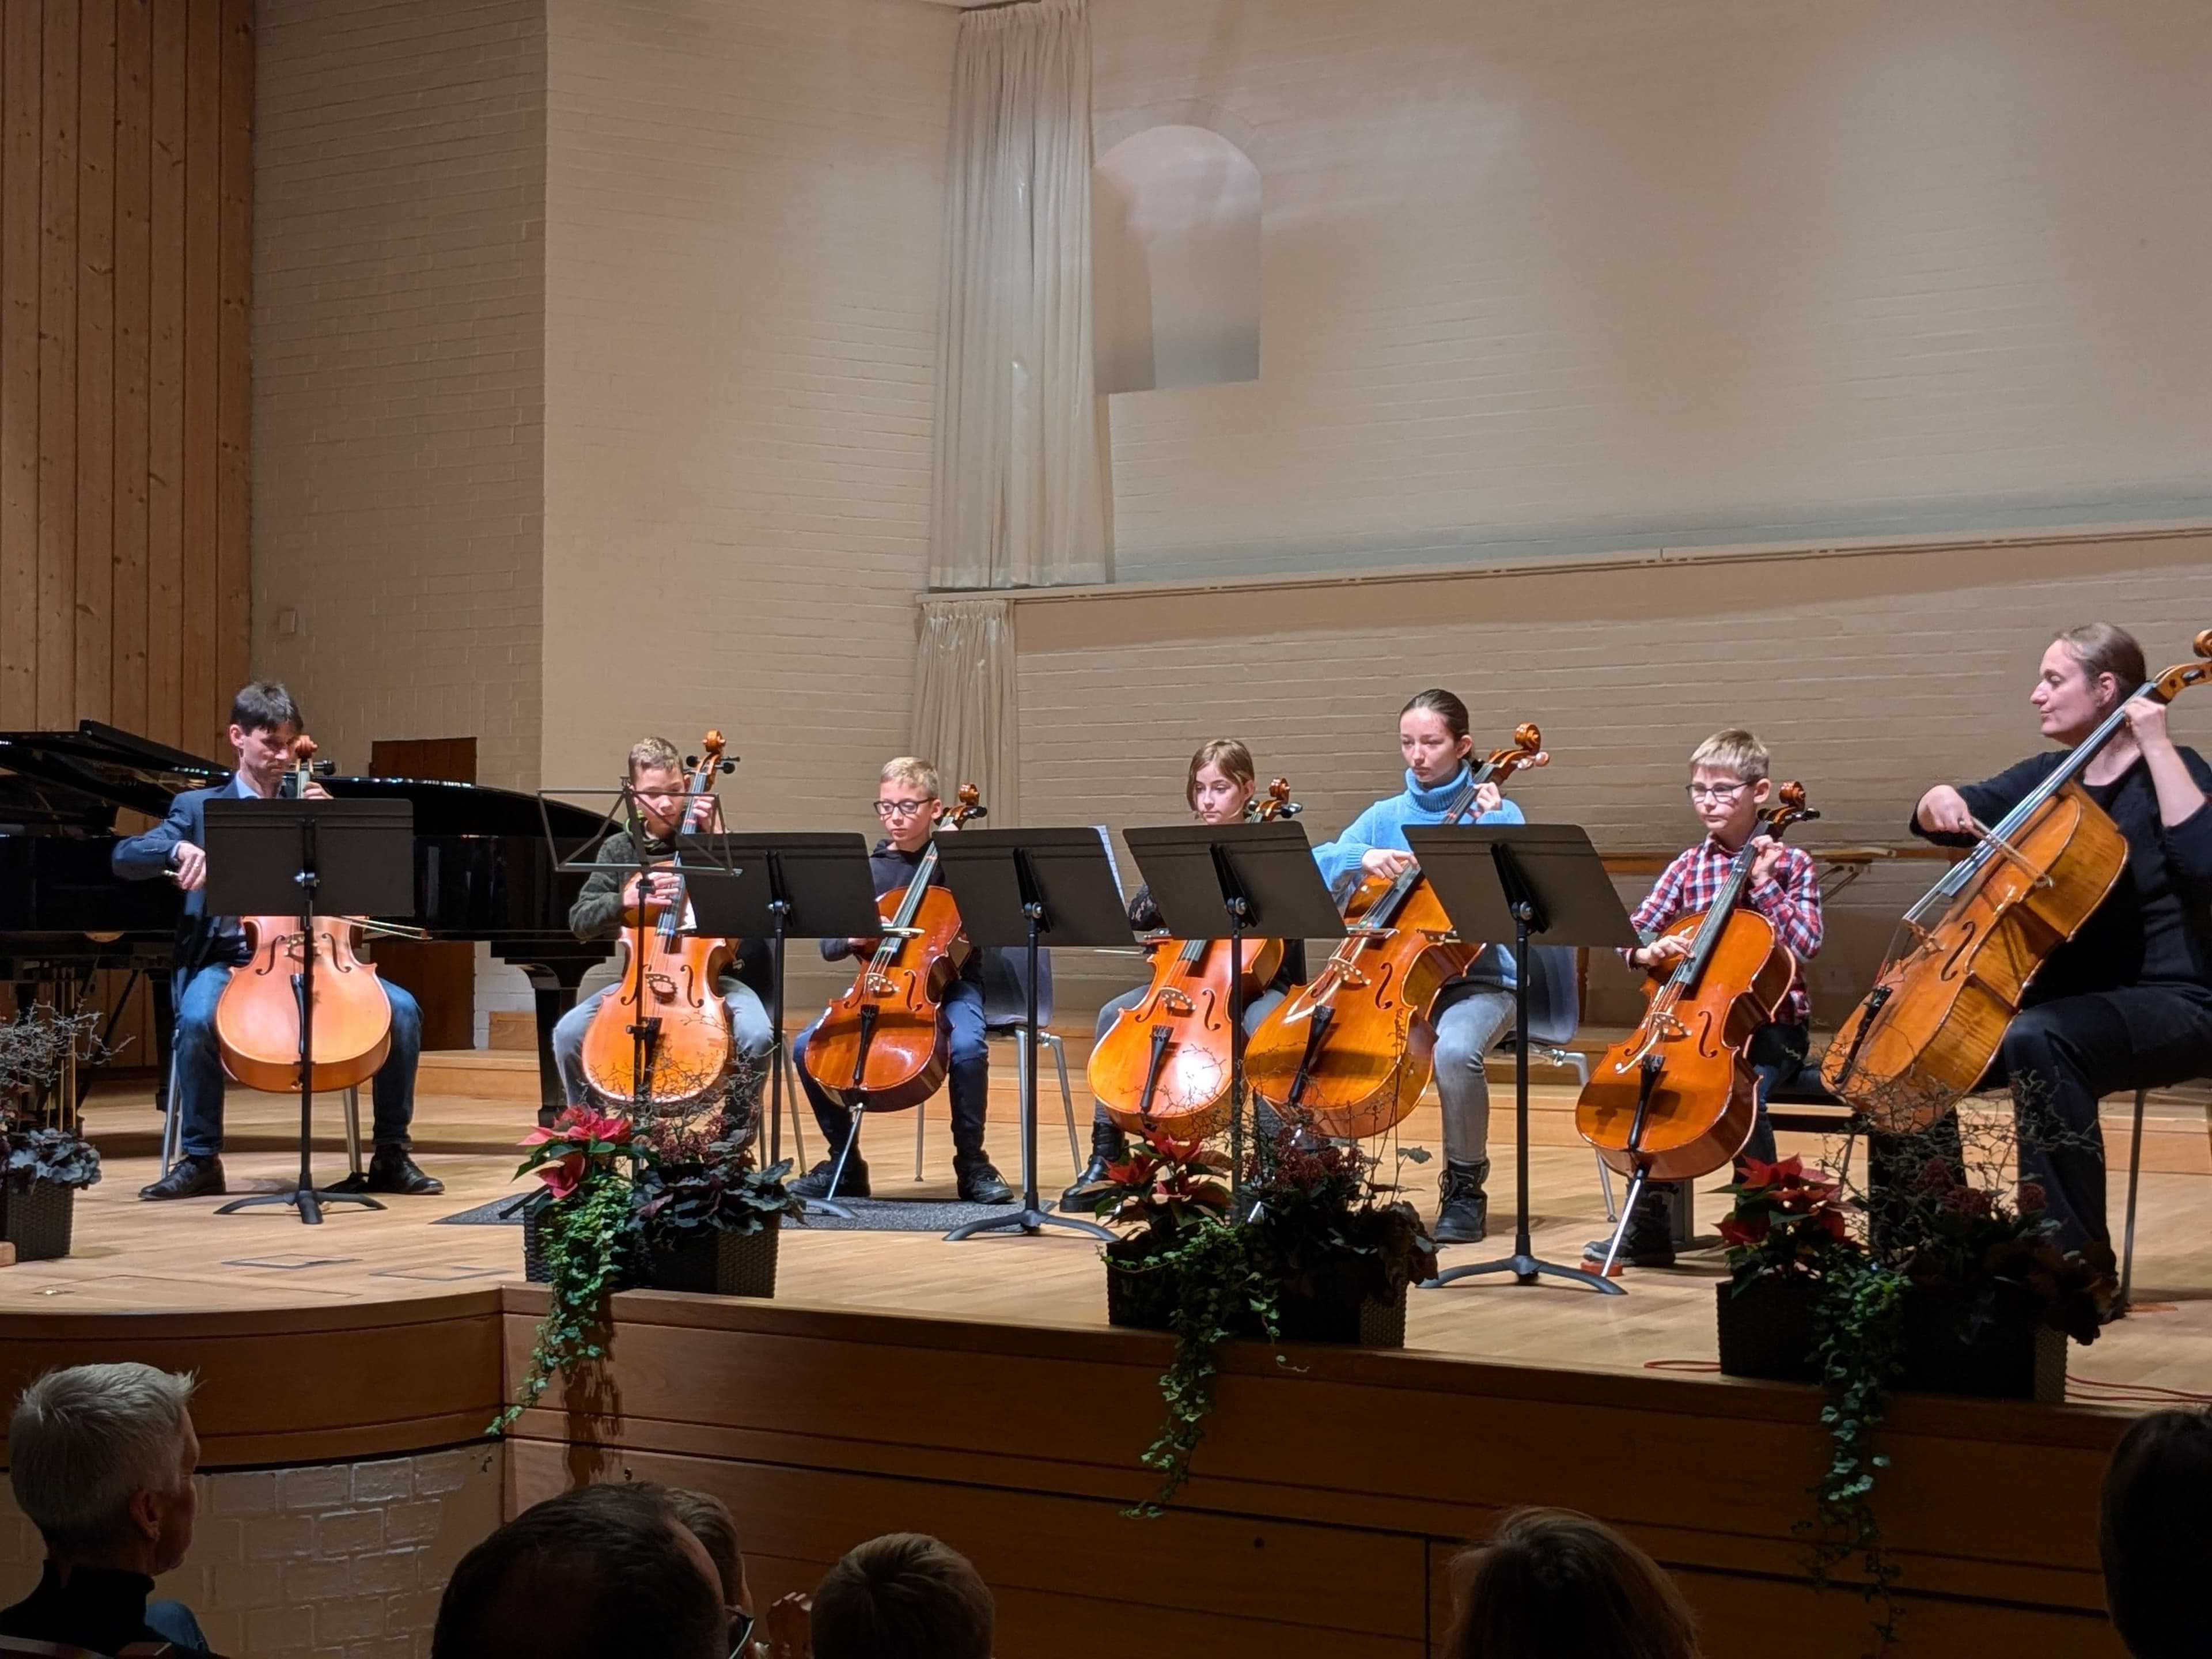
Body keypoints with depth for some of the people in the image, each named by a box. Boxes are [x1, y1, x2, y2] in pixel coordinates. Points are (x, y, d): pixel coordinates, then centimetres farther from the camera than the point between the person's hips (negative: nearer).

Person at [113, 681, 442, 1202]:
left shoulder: (309, 805, 16)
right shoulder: (199, 808, 10)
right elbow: (124, 857, -3)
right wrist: (179, 850, -23)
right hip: (230, 958, -2)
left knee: (402, 1009, -22)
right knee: (197, 1018, -36)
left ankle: (391, 1153, -9)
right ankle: (200, 1158, -18)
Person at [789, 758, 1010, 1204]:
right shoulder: (870, 867, 8)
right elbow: (830, 946, 7)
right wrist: (854, 936, -16)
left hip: (949, 983, -3)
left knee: (968, 1045, -36)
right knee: (807, 1047, -18)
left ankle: (972, 1163, -16)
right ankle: (844, 1162, -2)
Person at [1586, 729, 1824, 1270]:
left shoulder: (1791, 864, 2)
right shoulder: (1689, 867, 10)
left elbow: (1805, 943, -9)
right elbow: (1634, 933, 4)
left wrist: (1763, 882, -14)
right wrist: (1646, 951, -19)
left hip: (1770, 1025, -4)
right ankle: (1650, 1227, -8)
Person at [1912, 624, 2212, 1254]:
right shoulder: (2048, 777, 13)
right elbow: (1934, 822, 19)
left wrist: (2157, 746, -23)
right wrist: (1941, 800, -5)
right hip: (2069, 1000, 7)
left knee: (2036, 1039, -37)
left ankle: (2075, 1258, -33)